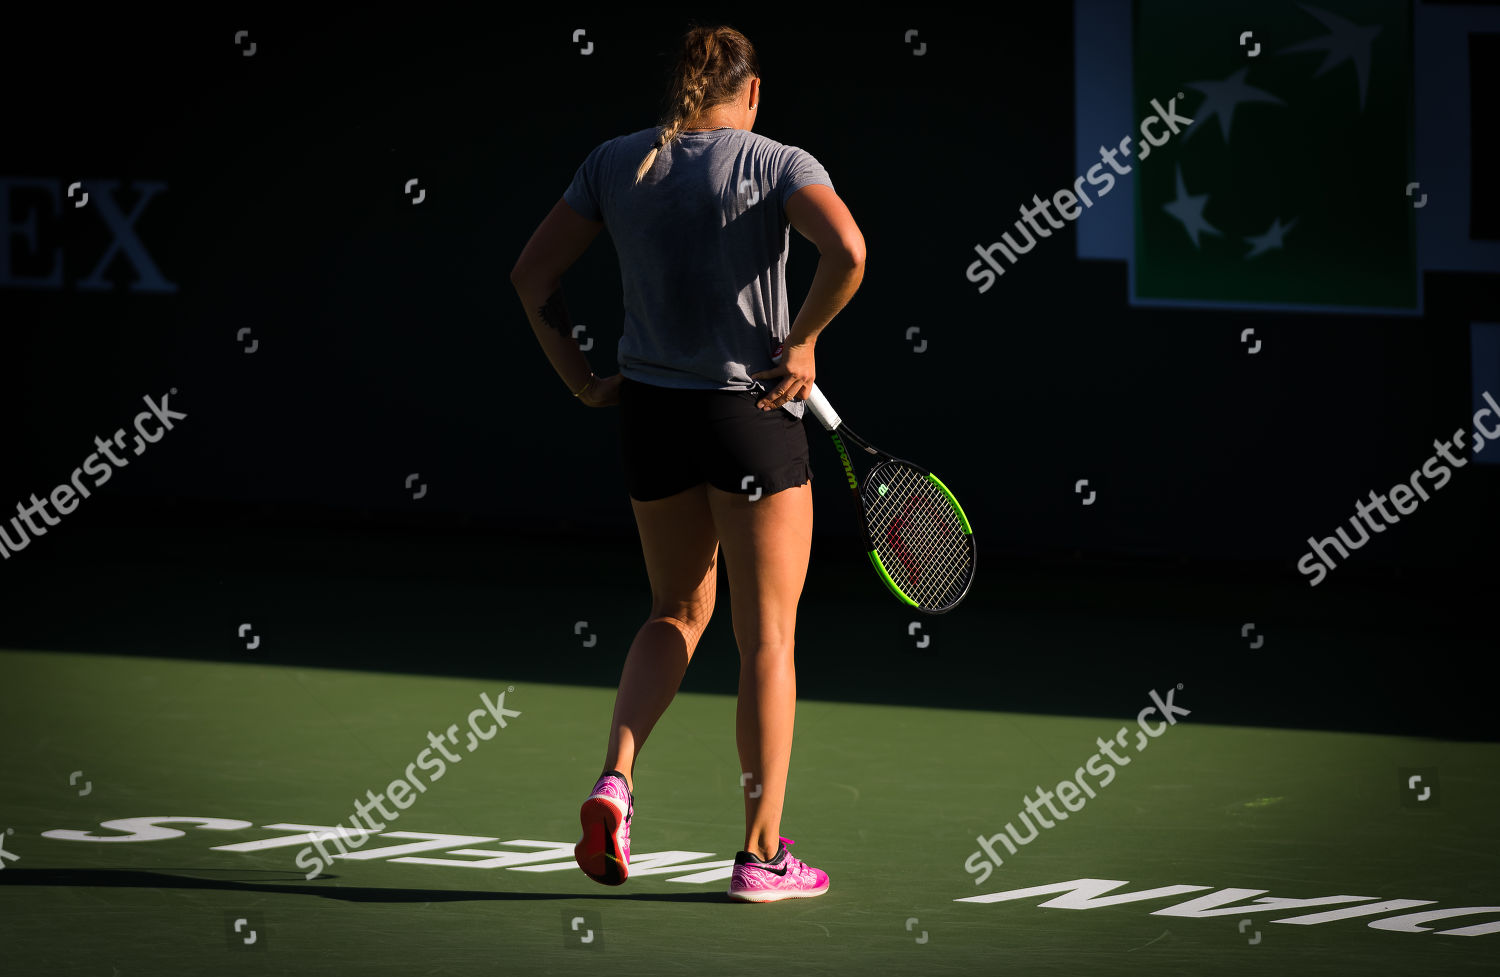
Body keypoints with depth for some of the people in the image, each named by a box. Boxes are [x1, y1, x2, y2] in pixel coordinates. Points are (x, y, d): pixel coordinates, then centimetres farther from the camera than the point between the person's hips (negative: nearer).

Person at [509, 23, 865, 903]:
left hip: (650, 410, 4)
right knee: (767, 637, 4)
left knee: (680, 613, 22)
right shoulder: (779, 165, -7)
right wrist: (804, 338, -11)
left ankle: (617, 777, -1)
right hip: (752, 410, -4)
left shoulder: (615, 164, 5)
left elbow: (533, 274, 6)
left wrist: (582, 381, 7)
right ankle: (764, 854, 5)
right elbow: (848, 250, -24)